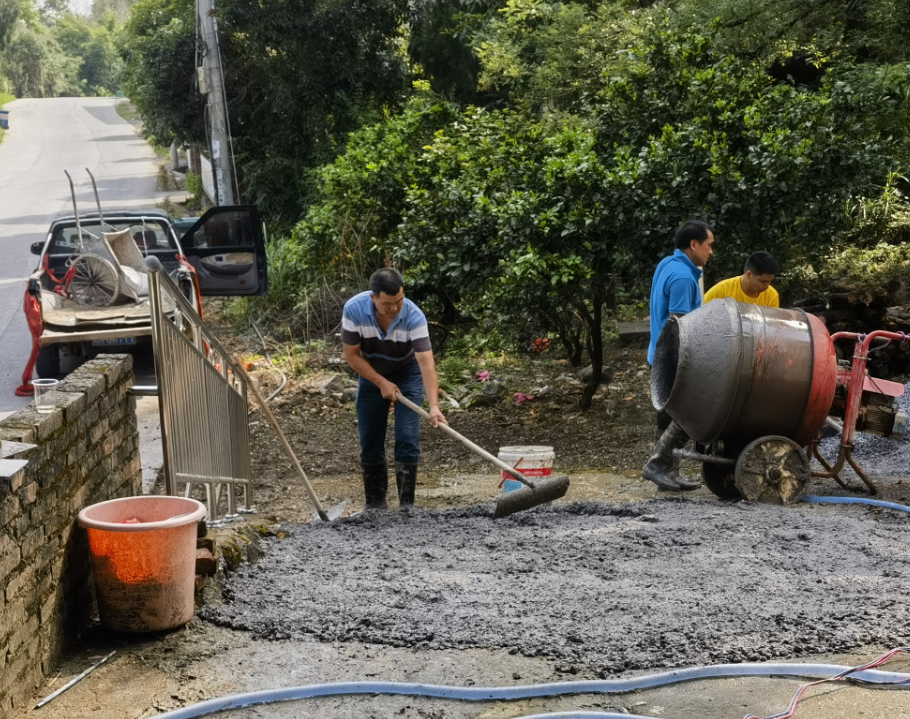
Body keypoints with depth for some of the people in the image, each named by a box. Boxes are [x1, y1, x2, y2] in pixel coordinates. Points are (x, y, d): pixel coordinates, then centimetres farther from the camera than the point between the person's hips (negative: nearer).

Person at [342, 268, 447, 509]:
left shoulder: (414, 317, -32)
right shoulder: (354, 309, -27)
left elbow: (427, 364, -38)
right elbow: (351, 355, -16)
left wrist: (434, 406, -48)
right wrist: (381, 383, -21)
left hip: (407, 373, -2)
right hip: (371, 374, 2)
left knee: (407, 440, -11)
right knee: (370, 443, 2)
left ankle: (406, 505, -4)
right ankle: (375, 503, 14)